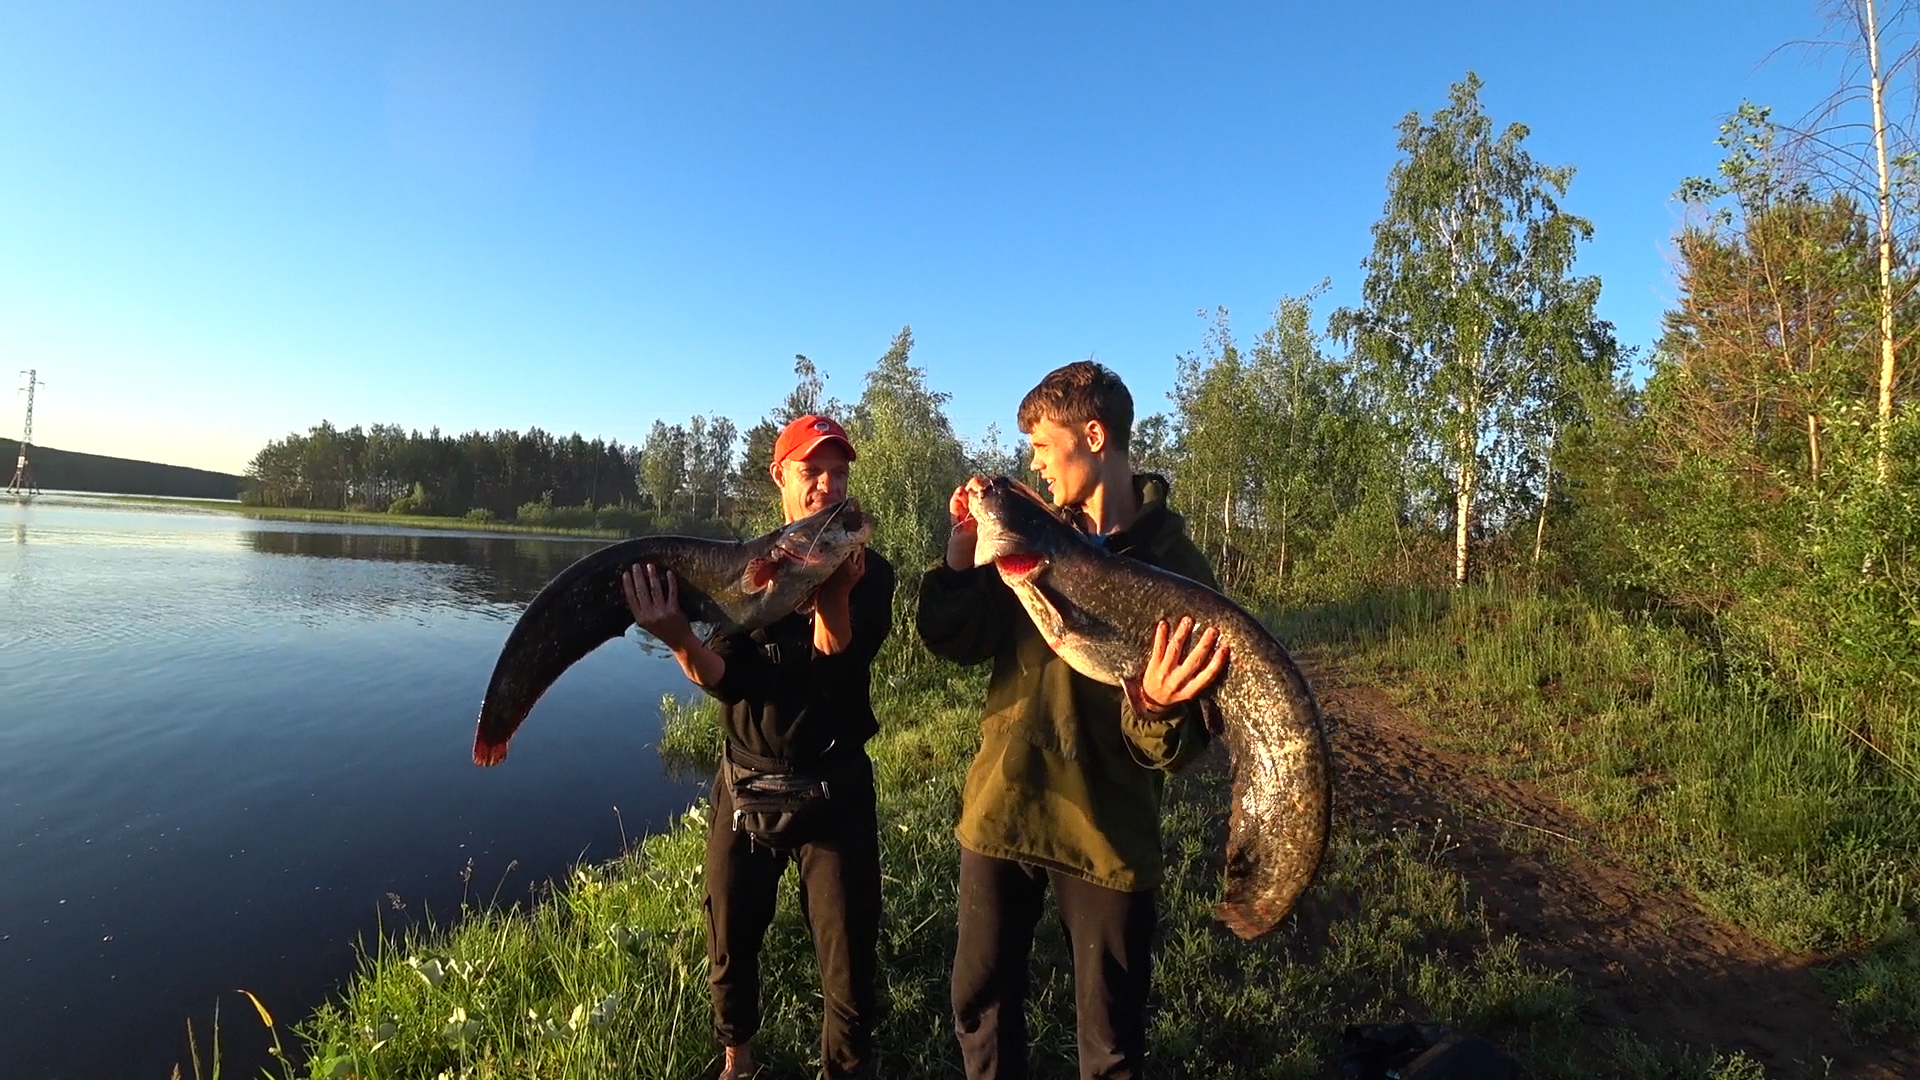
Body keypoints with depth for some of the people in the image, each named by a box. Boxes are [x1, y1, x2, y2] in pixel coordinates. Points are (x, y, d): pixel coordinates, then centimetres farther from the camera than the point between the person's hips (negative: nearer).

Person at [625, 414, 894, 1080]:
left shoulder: (868, 571, -5)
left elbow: (839, 669, -20)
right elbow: (730, 678, -12)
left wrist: (832, 595, -38)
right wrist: (678, 639, -32)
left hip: (835, 793, -2)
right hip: (745, 787, 2)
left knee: (848, 962, 4)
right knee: (731, 943, 17)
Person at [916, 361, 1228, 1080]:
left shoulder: (1174, 564, -10)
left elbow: (1179, 749, -12)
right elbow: (952, 643, -1)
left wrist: (1156, 709, -34)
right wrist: (964, 544, -10)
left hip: (1107, 831, -3)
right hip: (999, 811, 3)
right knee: (980, 1007, 20)